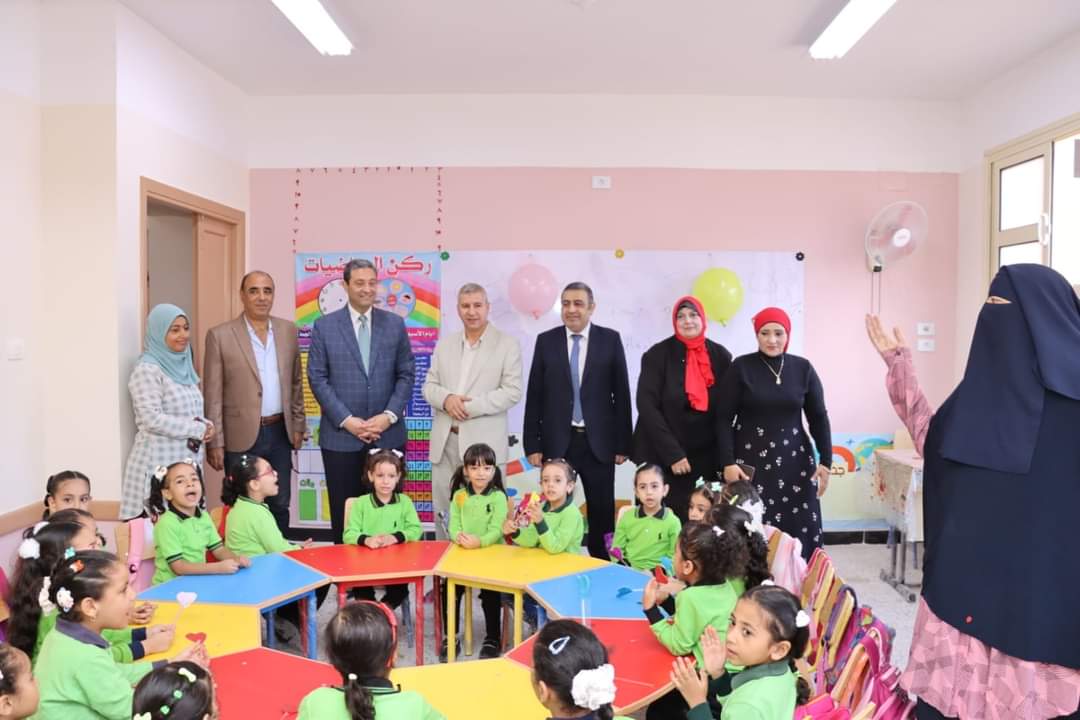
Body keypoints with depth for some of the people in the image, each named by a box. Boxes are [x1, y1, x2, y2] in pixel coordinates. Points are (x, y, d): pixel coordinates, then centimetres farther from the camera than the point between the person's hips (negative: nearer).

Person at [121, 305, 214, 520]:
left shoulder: (182, 364, 13)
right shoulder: (147, 369, -10)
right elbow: (153, 419, -19)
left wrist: (206, 425, 0)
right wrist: (198, 429, -14)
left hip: (187, 460, 7)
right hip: (160, 462, -7)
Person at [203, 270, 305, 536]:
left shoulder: (288, 330, 6)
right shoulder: (220, 335, -6)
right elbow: (213, 394, -6)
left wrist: (298, 425, 10)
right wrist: (215, 443, -8)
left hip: (280, 432, 4)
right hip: (242, 436, -3)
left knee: (280, 504, 13)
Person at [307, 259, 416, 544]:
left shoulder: (395, 324, 6)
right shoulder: (324, 326, 2)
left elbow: (406, 375, 6)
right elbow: (317, 378, -1)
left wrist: (389, 416, -8)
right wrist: (347, 420, -10)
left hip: (388, 435, 1)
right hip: (340, 435, -1)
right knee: (343, 512, 6)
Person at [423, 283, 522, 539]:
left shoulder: (508, 344, 0)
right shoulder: (444, 343, 15)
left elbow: (512, 392, -8)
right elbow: (429, 386, 13)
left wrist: (469, 406, -15)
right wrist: (446, 399, -10)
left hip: (484, 442, -4)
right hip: (445, 440, 5)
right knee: (443, 511, 9)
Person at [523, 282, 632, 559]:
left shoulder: (610, 339, 1)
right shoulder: (546, 340, 3)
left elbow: (621, 394, 2)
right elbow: (534, 396, 3)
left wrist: (623, 444, -1)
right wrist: (532, 444, -1)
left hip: (599, 443, 0)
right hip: (557, 442, 1)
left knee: (603, 514, 6)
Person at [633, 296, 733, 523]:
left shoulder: (720, 356, 5)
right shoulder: (657, 355, -4)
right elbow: (647, 406, -10)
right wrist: (673, 453, -15)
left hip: (706, 458, 3)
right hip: (662, 457, -2)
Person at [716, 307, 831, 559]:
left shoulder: (803, 368, 4)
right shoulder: (741, 367, -4)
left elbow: (819, 417, 8)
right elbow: (724, 419, -4)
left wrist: (825, 461, 2)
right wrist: (728, 462, -11)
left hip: (794, 459, 2)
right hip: (750, 459, -2)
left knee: (800, 531, 2)